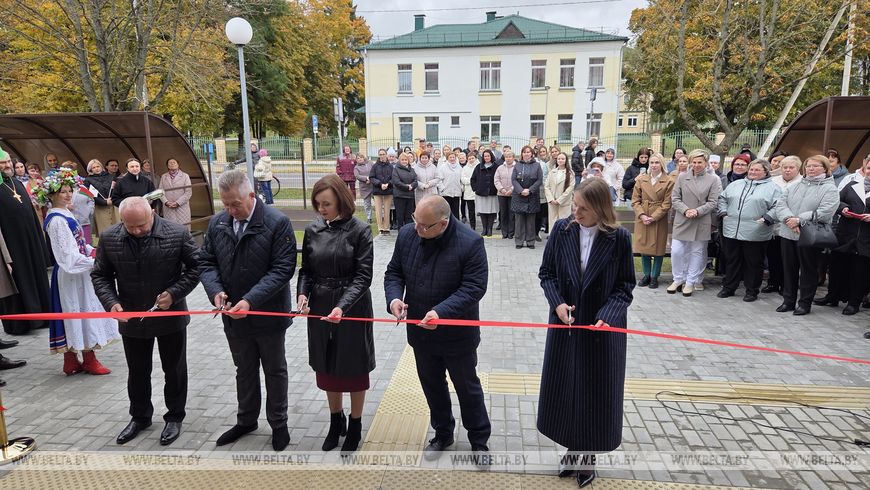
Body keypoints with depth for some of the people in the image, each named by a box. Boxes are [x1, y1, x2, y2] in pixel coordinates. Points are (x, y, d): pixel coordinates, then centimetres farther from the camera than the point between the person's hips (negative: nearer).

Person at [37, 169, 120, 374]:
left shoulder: (66, 214, 10)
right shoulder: (56, 220, -18)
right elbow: (67, 254, -22)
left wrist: (92, 250, 5)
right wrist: (93, 262, -21)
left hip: (77, 273, 9)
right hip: (70, 275, -9)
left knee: (74, 316, 13)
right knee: (82, 312, 0)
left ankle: (71, 361, 21)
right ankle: (89, 360, 11)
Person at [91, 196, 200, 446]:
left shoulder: (178, 234, -16)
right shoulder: (109, 239, -9)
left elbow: (195, 266, -7)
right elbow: (100, 275, 2)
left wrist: (174, 293, -19)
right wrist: (111, 302, -14)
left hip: (171, 316, -2)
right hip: (131, 319, 2)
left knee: (174, 369, 13)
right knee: (137, 372, 18)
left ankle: (174, 417, 32)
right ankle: (140, 417, 39)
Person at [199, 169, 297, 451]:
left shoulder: (277, 223, -18)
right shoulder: (217, 224, -1)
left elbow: (282, 269, -21)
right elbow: (206, 262, 5)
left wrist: (250, 300, -28)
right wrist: (216, 290, -15)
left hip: (268, 315, -4)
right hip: (233, 316, 5)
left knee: (275, 371, 14)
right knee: (244, 371, 22)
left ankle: (278, 424, 32)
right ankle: (246, 420, 41)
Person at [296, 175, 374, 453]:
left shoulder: (360, 231, -11)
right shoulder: (312, 230, 1)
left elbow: (363, 276, -14)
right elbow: (306, 270, 8)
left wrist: (342, 306, -27)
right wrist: (302, 293, -12)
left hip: (353, 308, -4)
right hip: (319, 308, 4)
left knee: (354, 368, 11)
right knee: (326, 367, 16)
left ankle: (355, 426, 31)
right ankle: (335, 421, 38)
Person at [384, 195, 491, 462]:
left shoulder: (470, 242, -23)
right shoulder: (407, 234, -9)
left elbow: (474, 287, -22)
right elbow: (394, 272, 1)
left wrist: (441, 312, -33)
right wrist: (394, 297, -20)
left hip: (457, 333, -4)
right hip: (421, 331, 5)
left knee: (467, 387, 15)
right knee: (432, 386, 21)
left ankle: (479, 439, 36)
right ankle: (442, 434, 44)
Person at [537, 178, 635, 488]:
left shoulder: (619, 237, -12)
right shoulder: (562, 230, -7)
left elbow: (624, 287, -7)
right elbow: (546, 272, 1)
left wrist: (608, 316, -22)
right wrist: (557, 303, -15)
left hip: (602, 329, -2)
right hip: (565, 325, 2)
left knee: (596, 393, 11)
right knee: (564, 389, 13)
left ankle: (589, 455, 33)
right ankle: (573, 448, 36)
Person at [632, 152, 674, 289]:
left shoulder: (669, 181, -4)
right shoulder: (641, 179, 4)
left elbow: (667, 204, -7)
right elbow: (635, 200, 3)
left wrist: (653, 217, -13)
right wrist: (642, 215, -10)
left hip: (659, 220, -2)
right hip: (642, 219, 3)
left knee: (658, 249, 3)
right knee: (643, 248, 7)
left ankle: (654, 277, 15)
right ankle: (646, 275, 20)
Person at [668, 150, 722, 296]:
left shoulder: (714, 179, 0)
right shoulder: (682, 177, 5)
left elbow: (713, 202, -4)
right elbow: (675, 199, 3)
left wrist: (697, 211, -17)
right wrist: (685, 210, -13)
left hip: (702, 223, -1)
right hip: (682, 221, 2)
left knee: (697, 253, 7)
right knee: (676, 251, 0)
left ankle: (691, 282, 20)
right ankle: (678, 280, 19)